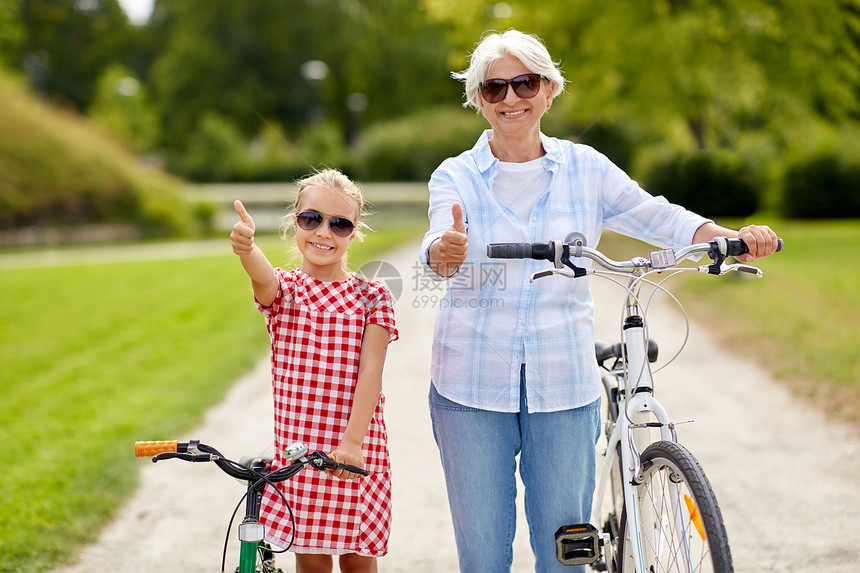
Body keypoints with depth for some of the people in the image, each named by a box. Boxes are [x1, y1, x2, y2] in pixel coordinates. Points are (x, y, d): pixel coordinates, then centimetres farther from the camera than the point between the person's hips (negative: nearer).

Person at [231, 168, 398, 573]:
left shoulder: (370, 296, 1)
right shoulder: (283, 289, 2)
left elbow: (370, 371, -8)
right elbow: (263, 277, -23)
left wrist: (352, 442, -19)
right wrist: (246, 247, -48)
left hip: (356, 449, 0)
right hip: (297, 445, 0)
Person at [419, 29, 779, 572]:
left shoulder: (584, 167, 5)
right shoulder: (456, 176, -1)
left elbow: (657, 217, 2)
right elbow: (437, 249, -17)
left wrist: (733, 237, -16)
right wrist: (445, 251, -42)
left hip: (565, 384, 1)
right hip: (473, 385, -1)